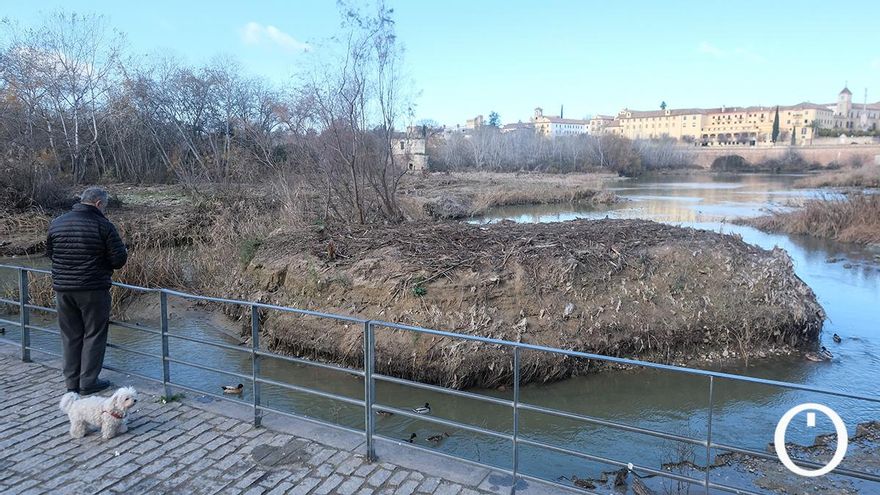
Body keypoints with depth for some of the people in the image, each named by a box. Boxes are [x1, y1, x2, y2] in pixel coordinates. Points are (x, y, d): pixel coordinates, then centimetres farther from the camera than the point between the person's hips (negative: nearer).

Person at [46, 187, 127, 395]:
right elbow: (119, 259, -12)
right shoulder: (103, 225, -12)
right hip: (93, 290, -5)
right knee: (94, 335, 7)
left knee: (70, 336, 15)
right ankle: (88, 382, 11)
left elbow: (49, 253, 15)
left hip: (62, 289, 5)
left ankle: (71, 382, 23)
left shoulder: (57, 223, 5)